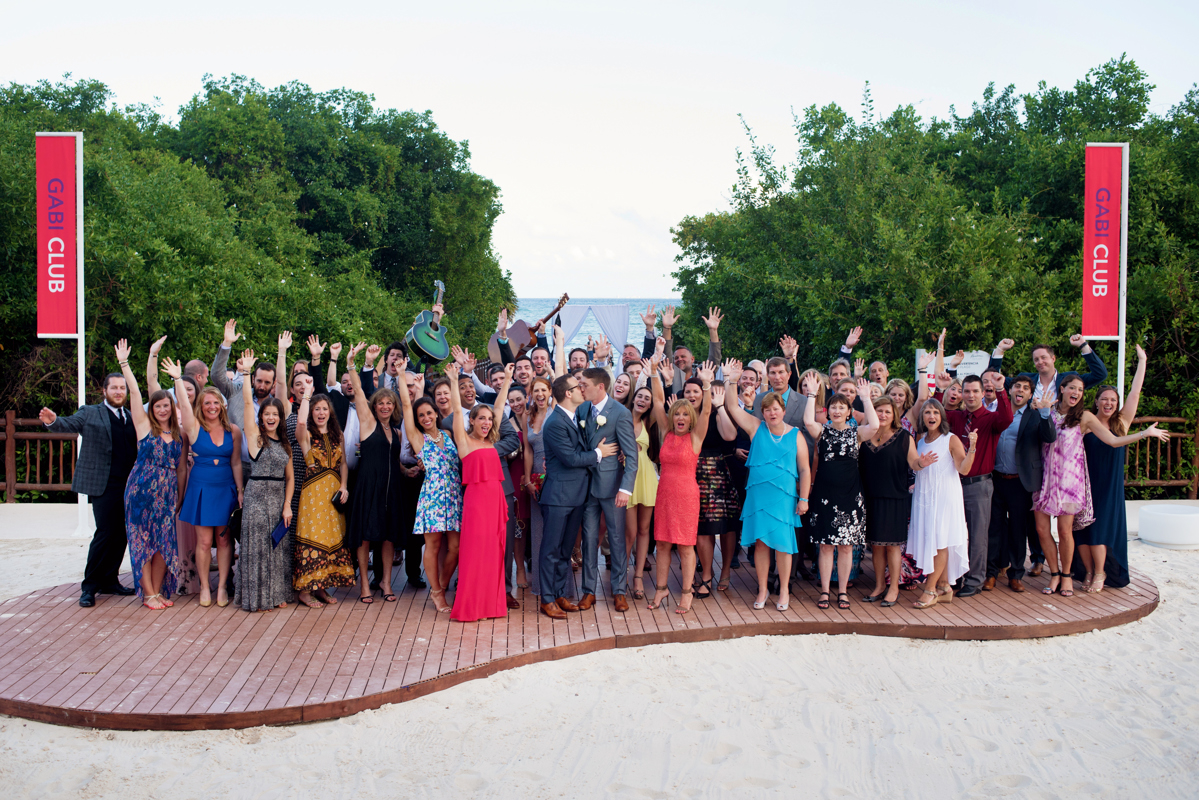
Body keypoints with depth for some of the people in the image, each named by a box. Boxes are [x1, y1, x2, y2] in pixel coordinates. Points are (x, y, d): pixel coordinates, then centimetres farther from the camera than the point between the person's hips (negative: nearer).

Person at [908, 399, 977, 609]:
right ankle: (944, 587, 15)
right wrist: (921, 464, -6)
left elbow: (963, 469, -13)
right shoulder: (920, 439, 10)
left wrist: (972, 447, -24)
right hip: (923, 494, 5)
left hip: (945, 495, -5)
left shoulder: (951, 440, -5)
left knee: (940, 541, -5)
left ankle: (930, 590, -1)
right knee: (928, 540, 5)